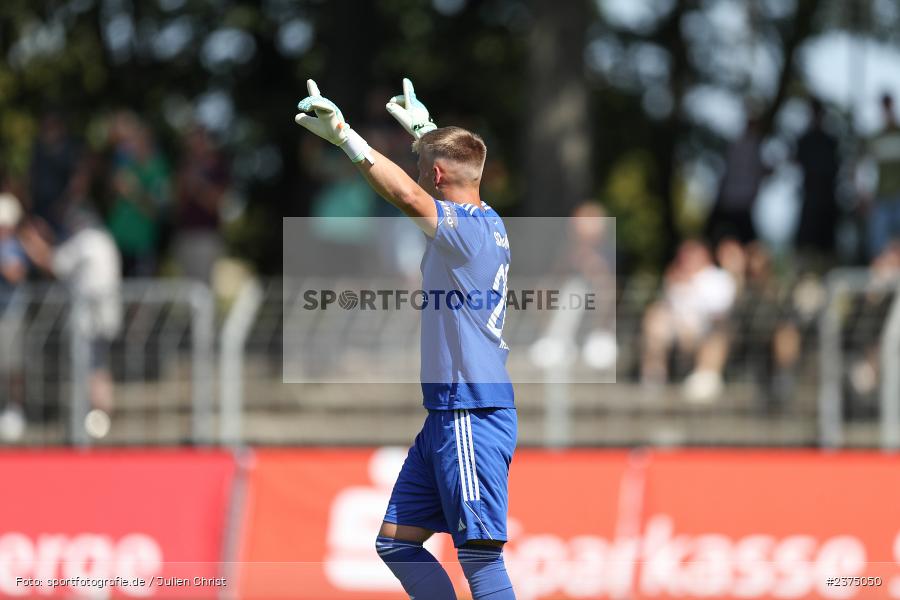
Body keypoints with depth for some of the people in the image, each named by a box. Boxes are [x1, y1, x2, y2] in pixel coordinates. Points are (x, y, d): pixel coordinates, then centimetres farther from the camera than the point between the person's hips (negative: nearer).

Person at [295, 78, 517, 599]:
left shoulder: (470, 229, -15)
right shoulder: (486, 224, 14)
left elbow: (408, 195, -32)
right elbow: (456, 167, 38)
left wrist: (344, 135, -31)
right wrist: (423, 130, 52)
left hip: (472, 415, -10)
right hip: (447, 414, 10)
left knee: (479, 555, -12)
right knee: (397, 543, 11)